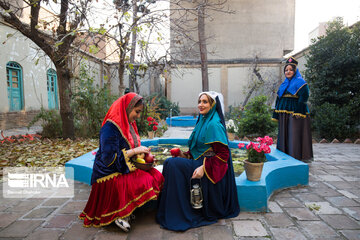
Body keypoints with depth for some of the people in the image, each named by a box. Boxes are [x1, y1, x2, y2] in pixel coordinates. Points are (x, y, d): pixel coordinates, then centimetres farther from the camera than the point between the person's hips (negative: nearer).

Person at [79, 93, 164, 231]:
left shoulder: (128, 124, 10)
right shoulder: (110, 128, -19)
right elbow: (110, 158, -24)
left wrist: (143, 153, 2)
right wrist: (134, 151, -21)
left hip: (126, 168, 9)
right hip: (110, 174, -9)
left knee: (156, 177, -13)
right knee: (146, 183, -27)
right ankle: (122, 215, -10)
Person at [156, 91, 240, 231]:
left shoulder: (214, 124, -18)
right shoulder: (203, 120, 11)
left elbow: (223, 154, -21)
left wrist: (203, 168, -25)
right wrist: (187, 155, 3)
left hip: (210, 171, -9)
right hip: (199, 162, 9)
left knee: (173, 164, -19)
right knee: (171, 162, -1)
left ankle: (179, 217, -8)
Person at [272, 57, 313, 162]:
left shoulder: (300, 82, -2)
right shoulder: (284, 84, 19)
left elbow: (304, 96, -13)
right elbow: (279, 99, 19)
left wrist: (298, 112, -22)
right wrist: (277, 115, 14)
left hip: (295, 113, -7)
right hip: (284, 115, 7)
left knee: (295, 135, -7)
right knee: (284, 135, 9)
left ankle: (297, 157, -1)